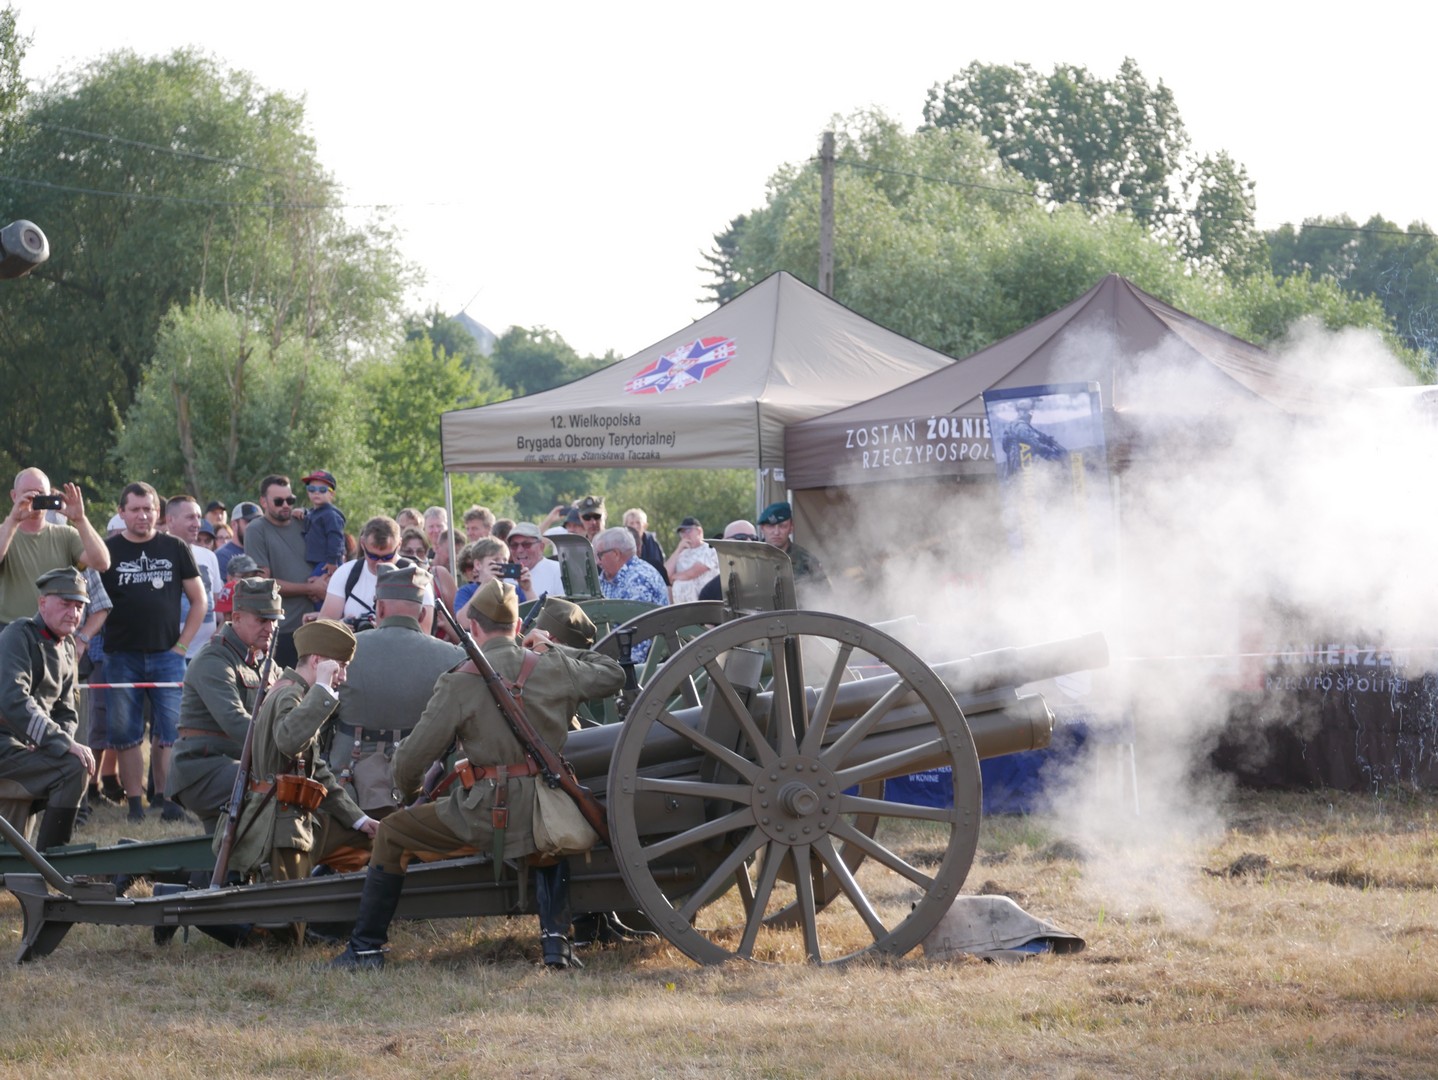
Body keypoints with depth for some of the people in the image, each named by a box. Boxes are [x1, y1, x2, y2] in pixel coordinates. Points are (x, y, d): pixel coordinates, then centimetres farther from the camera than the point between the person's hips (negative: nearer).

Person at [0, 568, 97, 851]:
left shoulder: (66, 649, 17)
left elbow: (66, 711, 18)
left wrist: (64, 740, -6)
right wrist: (64, 744, -29)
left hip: (25, 745, 10)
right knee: (73, 767, -24)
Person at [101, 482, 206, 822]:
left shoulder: (175, 549, 7)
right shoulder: (108, 551, 4)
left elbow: (199, 601, 11)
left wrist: (182, 645, 2)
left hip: (166, 654, 1)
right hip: (121, 656, 0)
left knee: (168, 732, -3)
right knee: (125, 733, -1)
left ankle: (167, 799, 2)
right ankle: (135, 803, 3)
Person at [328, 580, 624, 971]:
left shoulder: (460, 682, -6)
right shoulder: (552, 668, 4)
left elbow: (413, 755, -5)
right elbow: (613, 675, 23)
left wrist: (407, 790, 18)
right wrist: (555, 648, 27)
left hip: (488, 813, -4)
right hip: (550, 813, 4)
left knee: (392, 833, 16)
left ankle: (367, 949, 17)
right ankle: (556, 938, 20)